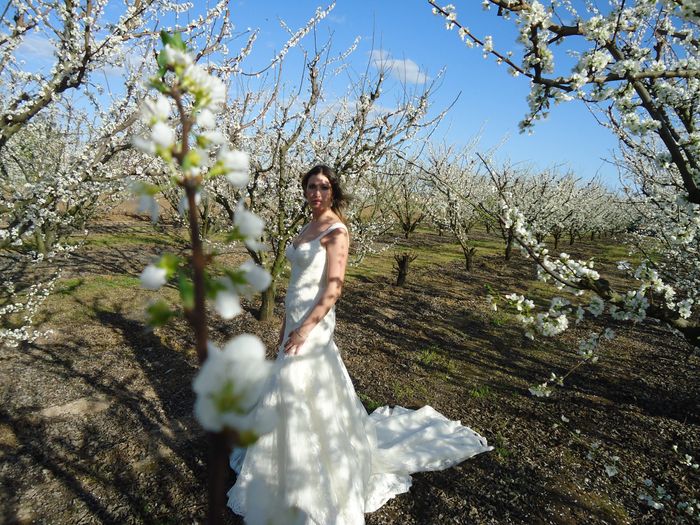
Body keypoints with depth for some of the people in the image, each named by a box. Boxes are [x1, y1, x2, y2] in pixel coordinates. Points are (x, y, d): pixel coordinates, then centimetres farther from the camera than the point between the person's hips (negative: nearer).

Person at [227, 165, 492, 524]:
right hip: (295, 314, 9)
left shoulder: (336, 230, -14)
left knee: (301, 390, 0)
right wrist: (285, 324, 19)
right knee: (291, 384, 18)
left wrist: (304, 328, -24)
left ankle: (306, 489, 22)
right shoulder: (309, 226, 11)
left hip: (314, 319, -9)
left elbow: (333, 287, -20)